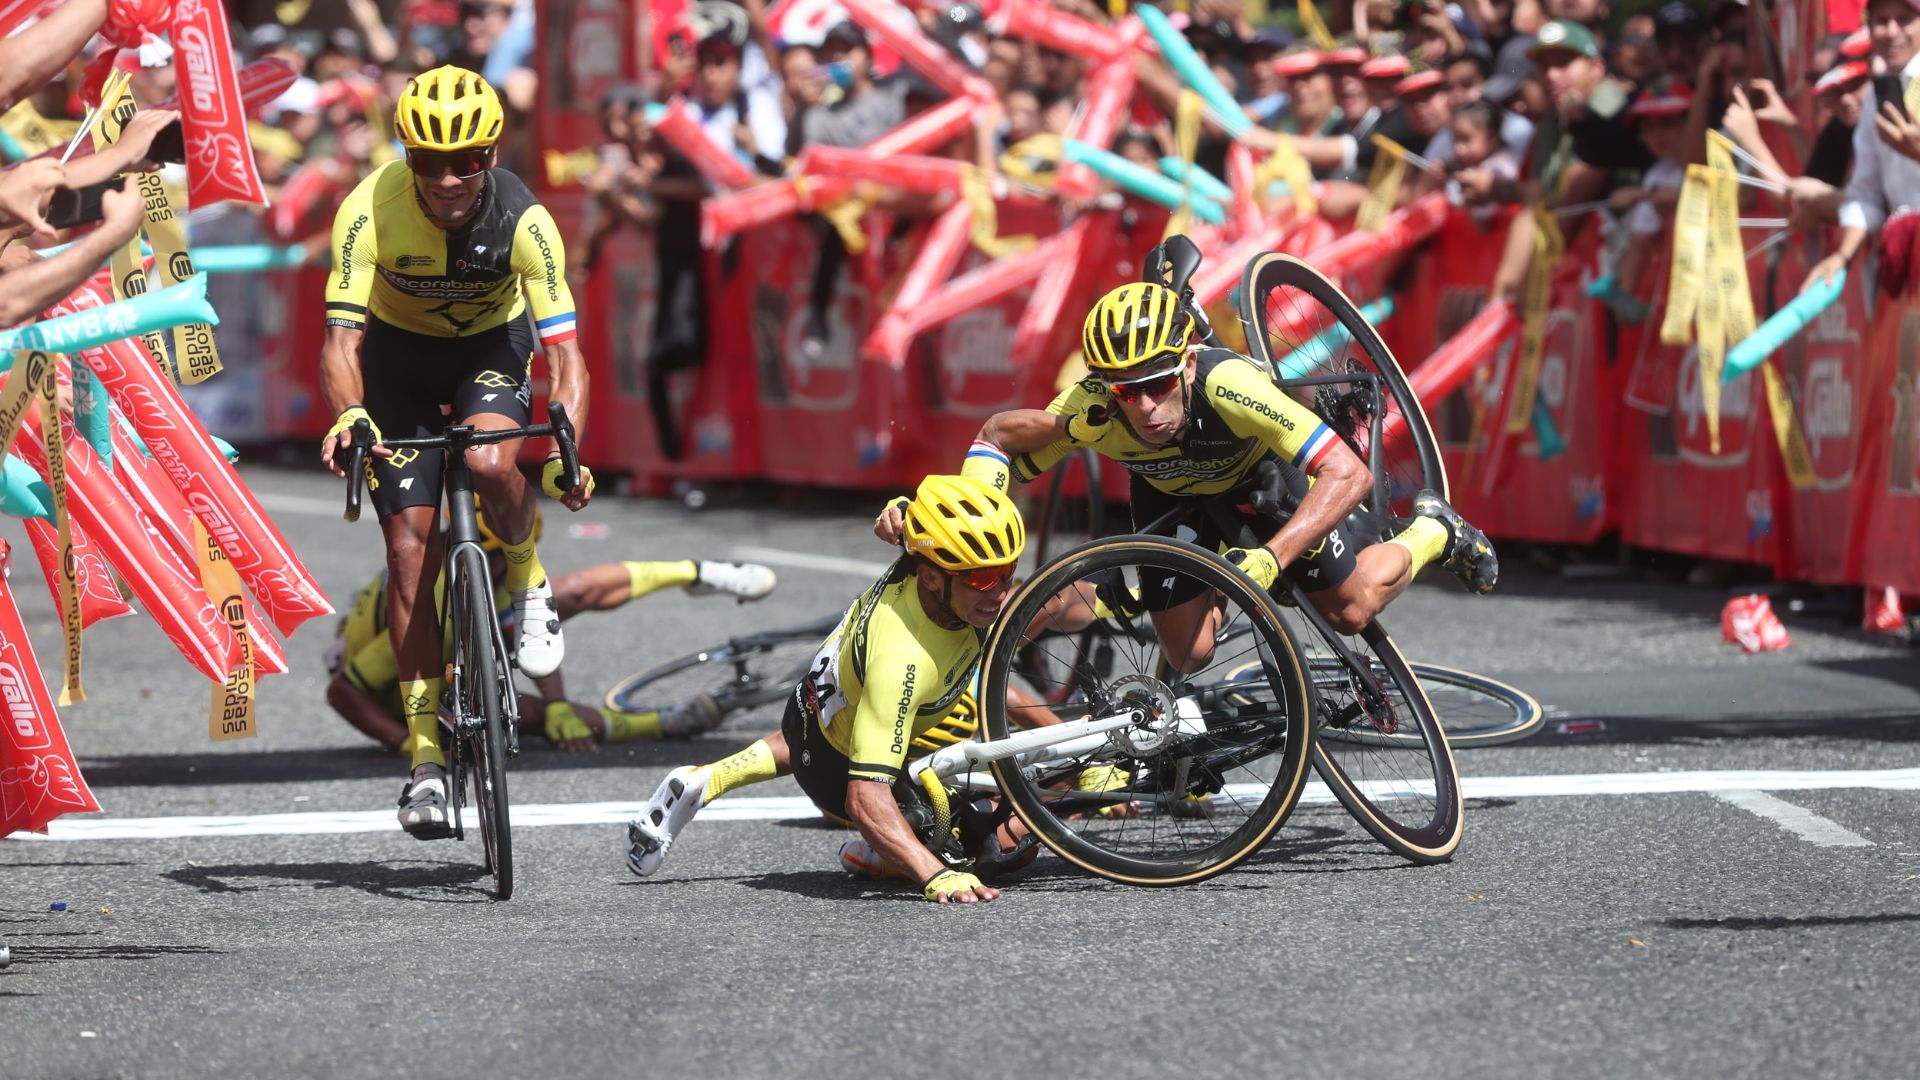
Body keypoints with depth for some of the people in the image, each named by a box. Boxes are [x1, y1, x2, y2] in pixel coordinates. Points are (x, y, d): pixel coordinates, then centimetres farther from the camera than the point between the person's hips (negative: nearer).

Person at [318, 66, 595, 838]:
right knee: (409, 541, -8)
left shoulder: (524, 221, -29)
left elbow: (564, 353, -29)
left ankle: (526, 580, 0)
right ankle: (426, 749, -2)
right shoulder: (370, 211, -29)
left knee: (490, 463, -33)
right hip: (400, 353, 1)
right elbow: (342, 338, -31)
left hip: (491, 345, -1)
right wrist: (347, 415, -52)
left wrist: (565, 453, -46)